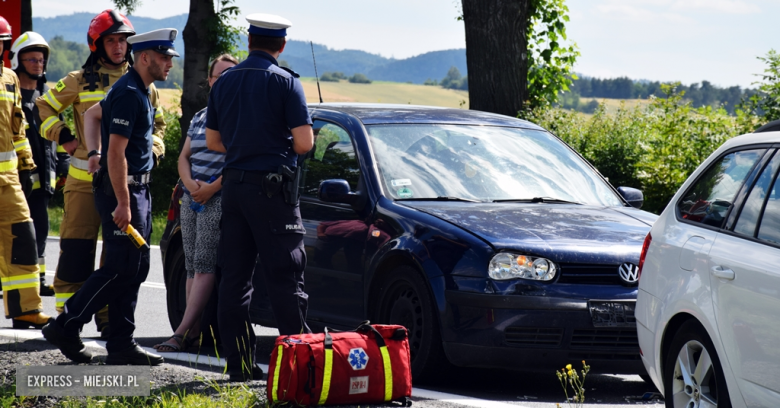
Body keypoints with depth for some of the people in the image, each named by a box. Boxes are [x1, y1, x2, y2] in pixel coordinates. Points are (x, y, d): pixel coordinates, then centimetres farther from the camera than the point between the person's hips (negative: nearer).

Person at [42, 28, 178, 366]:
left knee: (135, 268, 9)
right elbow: (116, 153, -22)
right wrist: (122, 204, -23)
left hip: (137, 189, 10)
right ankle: (66, 327, -1)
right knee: (121, 268, -9)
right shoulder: (128, 94, -17)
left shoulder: (140, 91, 15)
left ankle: (121, 345, 11)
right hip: (121, 189, -10)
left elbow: (92, 114, 29)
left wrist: (94, 152, 17)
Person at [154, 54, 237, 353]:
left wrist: (211, 188, -16)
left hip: (220, 198, -8)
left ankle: (181, 332, -18)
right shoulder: (199, 117, 20)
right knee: (192, 266, 4)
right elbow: (184, 157, 17)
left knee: (204, 264, -12)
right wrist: (190, 183, -5)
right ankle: (194, 331, 3)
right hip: (191, 198, 8)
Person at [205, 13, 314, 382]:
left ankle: (240, 364, 6)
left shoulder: (224, 82, 9)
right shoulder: (285, 81, -7)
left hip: (234, 184, 5)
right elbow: (304, 142, -12)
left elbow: (213, 141, 14)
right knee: (285, 277, -3)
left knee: (234, 277, 7)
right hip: (272, 186, -5)